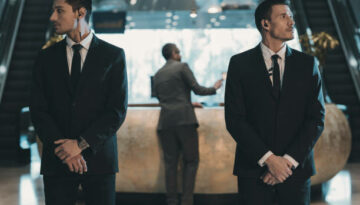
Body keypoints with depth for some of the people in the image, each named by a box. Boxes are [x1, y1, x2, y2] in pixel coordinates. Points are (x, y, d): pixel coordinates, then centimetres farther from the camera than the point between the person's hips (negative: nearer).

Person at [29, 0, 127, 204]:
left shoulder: (114, 55, 3)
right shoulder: (47, 57, 10)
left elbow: (118, 110, -4)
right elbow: (38, 109, 4)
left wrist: (81, 144, -12)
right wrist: (61, 147, -11)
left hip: (98, 158, -1)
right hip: (57, 161, 2)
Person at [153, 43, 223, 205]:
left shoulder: (157, 75, 15)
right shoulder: (182, 67, 0)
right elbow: (197, 89, -5)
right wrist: (214, 89, 14)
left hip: (165, 122, 5)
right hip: (184, 119, -5)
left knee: (170, 162, 6)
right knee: (191, 161, 2)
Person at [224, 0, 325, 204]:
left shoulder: (308, 64, 6)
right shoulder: (240, 64, 1)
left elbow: (317, 118, 0)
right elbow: (234, 119, -5)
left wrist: (289, 160, -10)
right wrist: (268, 159, -13)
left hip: (296, 168, 2)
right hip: (254, 169, -1)